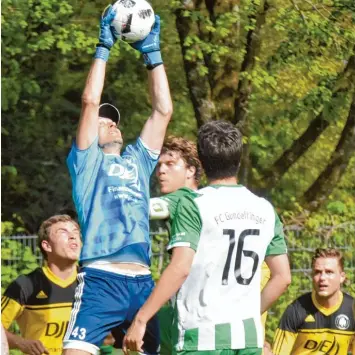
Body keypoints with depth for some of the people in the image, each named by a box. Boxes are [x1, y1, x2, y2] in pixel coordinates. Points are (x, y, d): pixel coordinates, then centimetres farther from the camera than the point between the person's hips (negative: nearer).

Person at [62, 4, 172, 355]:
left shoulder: (138, 160, 24)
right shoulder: (86, 161, 12)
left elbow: (163, 110, 21)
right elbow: (90, 102, 2)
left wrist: (152, 52, 20)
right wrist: (104, 46, 6)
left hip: (142, 283, 6)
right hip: (101, 281, -5)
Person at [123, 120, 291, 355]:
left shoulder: (194, 206, -8)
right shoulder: (264, 210, 9)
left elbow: (180, 268, -18)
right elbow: (283, 277, 10)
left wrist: (141, 319, -16)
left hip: (203, 334, -5)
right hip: (249, 335, 5)